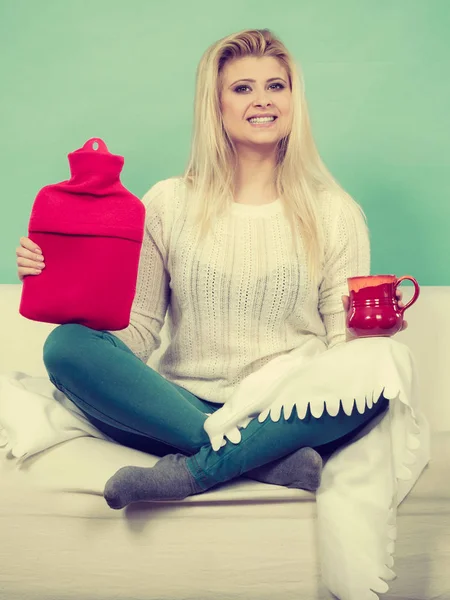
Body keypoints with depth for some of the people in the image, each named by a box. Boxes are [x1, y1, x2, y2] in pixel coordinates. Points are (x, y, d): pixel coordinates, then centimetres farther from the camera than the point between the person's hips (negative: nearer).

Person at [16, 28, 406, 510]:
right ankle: (274, 461, -25)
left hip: (290, 418, 0)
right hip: (184, 408, 1)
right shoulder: (168, 204, 7)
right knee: (68, 346, -24)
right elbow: (137, 333, 1)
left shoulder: (335, 213, 7)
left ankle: (193, 470, -22)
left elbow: (345, 346, 4)